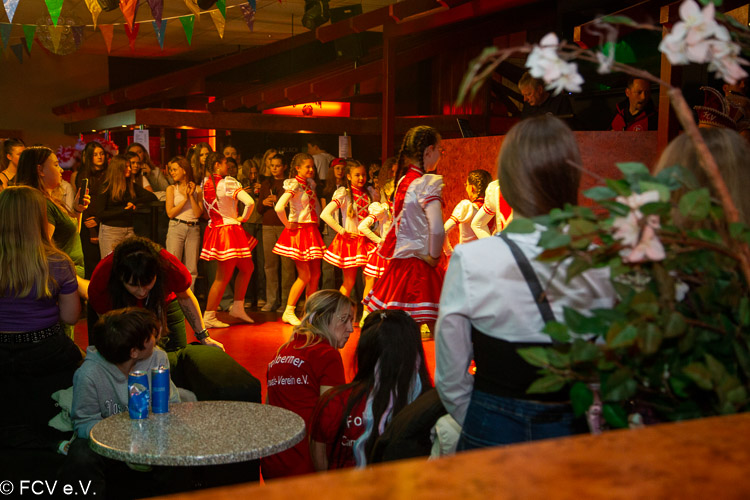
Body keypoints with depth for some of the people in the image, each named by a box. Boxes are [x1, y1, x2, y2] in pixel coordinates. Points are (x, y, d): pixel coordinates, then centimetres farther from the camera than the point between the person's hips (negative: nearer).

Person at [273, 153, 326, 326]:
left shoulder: (311, 184, 11)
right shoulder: (294, 185, -14)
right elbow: (279, 207, -28)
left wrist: (316, 221, 13)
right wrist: (288, 224, -16)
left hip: (312, 231, 8)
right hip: (299, 231, -8)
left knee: (315, 274, 8)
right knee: (304, 275, -7)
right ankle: (288, 312, 4)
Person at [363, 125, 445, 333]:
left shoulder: (403, 180, 9)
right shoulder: (428, 183, -14)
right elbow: (436, 229, -27)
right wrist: (433, 257, -10)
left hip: (399, 261, 8)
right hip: (418, 266, -8)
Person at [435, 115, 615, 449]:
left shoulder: (470, 261, -15)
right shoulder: (603, 266, -10)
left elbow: (450, 379, -8)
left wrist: (482, 430, 9)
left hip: (491, 434, -2)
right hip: (574, 434, 2)